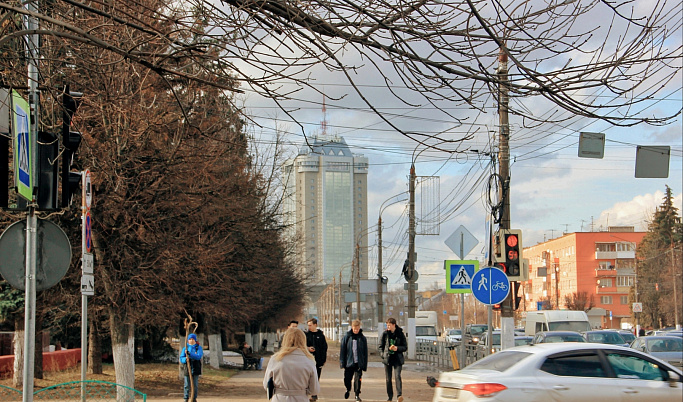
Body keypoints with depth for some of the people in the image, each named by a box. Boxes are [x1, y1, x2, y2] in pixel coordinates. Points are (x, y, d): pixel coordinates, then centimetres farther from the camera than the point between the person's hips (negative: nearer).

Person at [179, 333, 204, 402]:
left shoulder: (199, 348, 2)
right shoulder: (185, 348, 7)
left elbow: (198, 356, -14)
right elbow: (181, 358, 1)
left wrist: (189, 353, -26)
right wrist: (185, 359, -23)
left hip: (196, 369, -1)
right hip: (187, 368, 1)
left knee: (195, 385, 4)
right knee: (187, 385, 0)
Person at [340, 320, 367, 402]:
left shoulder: (362, 338, 3)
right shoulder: (346, 337, 1)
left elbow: (365, 352, 7)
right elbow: (342, 350, 3)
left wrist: (365, 365, 3)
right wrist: (342, 363, -3)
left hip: (359, 363, 0)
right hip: (349, 362, 0)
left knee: (357, 379, -6)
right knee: (347, 379, 5)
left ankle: (357, 395, 7)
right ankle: (348, 389, 34)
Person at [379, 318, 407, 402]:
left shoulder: (400, 334, -1)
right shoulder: (385, 334, 4)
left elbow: (405, 347, 3)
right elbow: (381, 346, 13)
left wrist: (397, 348, -15)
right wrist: (383, 354, -2)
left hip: (397, 359, -3)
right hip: (387, 358, 3)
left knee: (397, 376, -19)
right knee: (388, 379, 5)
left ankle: (399, 395, -26)